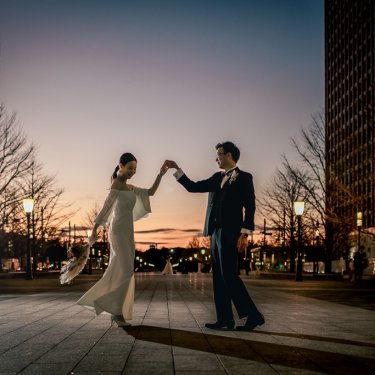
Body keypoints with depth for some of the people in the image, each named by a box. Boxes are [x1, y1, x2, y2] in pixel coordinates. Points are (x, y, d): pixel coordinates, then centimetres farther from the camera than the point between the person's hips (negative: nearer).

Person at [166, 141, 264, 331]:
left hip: (230, 233, -8)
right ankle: (225, 319, 10)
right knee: (219, 277, 6)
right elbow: (193, 187, 18)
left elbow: (250, 207, -10)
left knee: (229, 275, -11)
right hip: (216, 232, 8)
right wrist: (177, 169, 13)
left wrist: (245, 233, -17)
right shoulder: (217, 178, 18)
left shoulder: (244, 177, -3)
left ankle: (253, 315, -5)